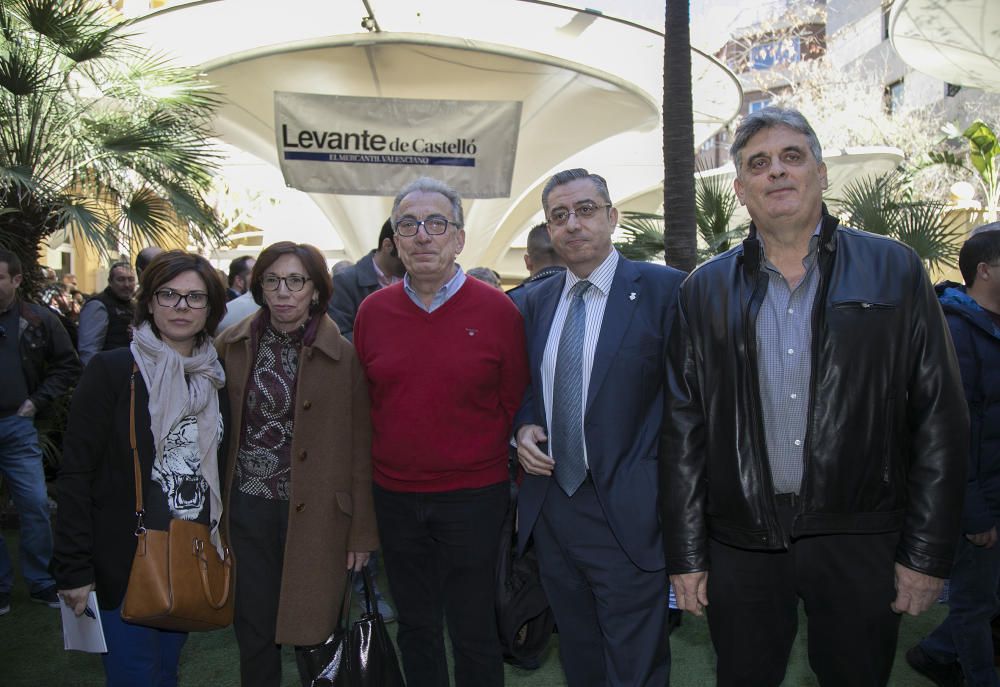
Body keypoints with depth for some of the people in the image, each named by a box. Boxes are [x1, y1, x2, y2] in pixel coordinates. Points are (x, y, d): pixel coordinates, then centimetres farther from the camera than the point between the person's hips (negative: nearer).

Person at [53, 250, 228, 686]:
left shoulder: (214, 377, 5)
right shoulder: (112, 370, -11)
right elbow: (75, 474, -12)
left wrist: (219, 545, 9)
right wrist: (74, 569, -14)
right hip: (124, 561, -5)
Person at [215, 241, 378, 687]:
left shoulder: (343, 357, -7)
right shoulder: (232, 346, 1)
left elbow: (359, 449, -5)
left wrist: (362, 531, -3)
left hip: (314, 512, -2)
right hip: (248, 505, 3)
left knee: (312, 628, 7)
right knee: (253, 628, 13)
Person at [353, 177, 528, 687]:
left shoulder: (497, 310, -9)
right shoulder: (372, 311, 0)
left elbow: (514, 402, -2)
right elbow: (363, 403, 9)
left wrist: (499, 466, 0)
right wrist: (380, 464, 9)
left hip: (475, 495, -3)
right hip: (394, 495, 3)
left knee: (474, 635, 11)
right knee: (415, 628, 20)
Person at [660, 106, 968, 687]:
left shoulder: (894, 270, 1)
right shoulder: (705, 290, 3)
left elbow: (940, 419, -1)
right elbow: (683, 429, 2)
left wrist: (928, 554, -4)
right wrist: (686, 555, 0)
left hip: (860, 544, 0)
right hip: (741, 547, 1)